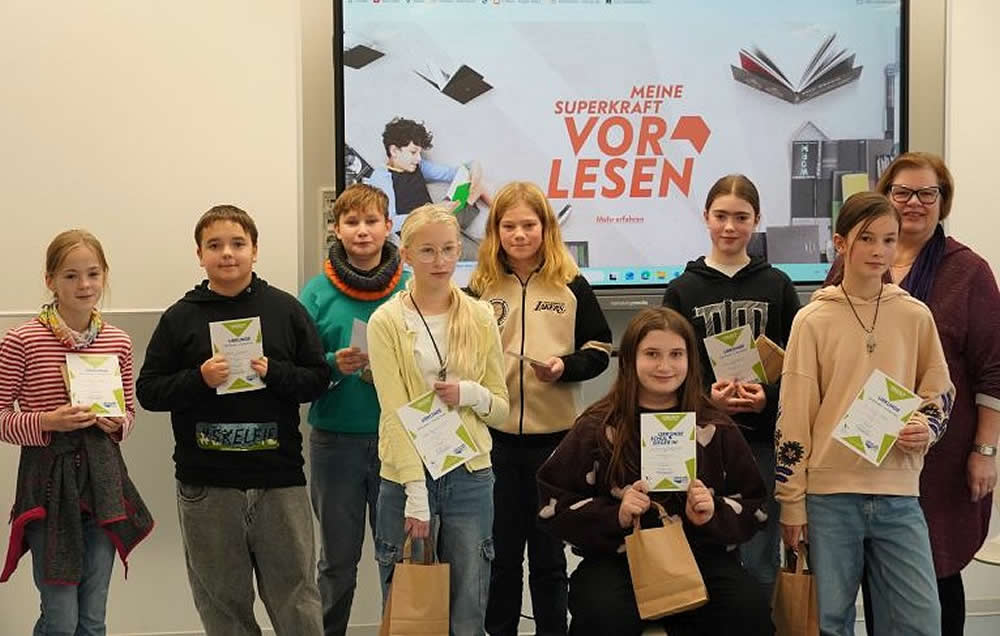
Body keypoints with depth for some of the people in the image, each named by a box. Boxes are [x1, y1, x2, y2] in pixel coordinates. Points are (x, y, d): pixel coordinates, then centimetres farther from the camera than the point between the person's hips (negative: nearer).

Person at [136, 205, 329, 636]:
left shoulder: (285, 310, 4)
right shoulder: (180, 318, 3)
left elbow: (318, 378, 4)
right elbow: (148, 390, 2)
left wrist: (275, 373, -13)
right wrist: (198, 379, -13)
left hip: (279, 477, 0)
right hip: (205, 485, 0)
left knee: (296, 598, 6)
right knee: (223, 601, 10)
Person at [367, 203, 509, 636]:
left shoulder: (480, 318, 5)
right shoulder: (387, 321, -4)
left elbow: (501, 407, 10)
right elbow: (395, 411, -10)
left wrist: (471, 394, -12)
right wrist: (416, 493, -16)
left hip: (470, 476, 2)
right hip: (406, 477, -2)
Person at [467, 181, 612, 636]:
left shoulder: (571, 285, 1)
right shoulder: (479, 288, 2)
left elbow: (599, 348, 4)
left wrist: (566, 367, -13)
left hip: (554, 436, -1)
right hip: (494, 436, 1)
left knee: (549, 551, 10)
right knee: (501, 550, 10)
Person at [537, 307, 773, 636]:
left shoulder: (716, 428, 12)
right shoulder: (597, 429, 6)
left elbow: (754, 506, 14)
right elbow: (554, 504, 4)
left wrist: (714, 516, -8)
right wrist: (615, 517, -13)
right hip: (616, 558, -2)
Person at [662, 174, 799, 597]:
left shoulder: (777, 287, 7)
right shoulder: (682, 290, 5)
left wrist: (767, 396, -14)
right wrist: (706, 396, -15)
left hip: (763, 439, 0)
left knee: (760, 563, 4)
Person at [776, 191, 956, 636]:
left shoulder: (915, 316, 4)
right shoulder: (813, 320, -3)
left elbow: (940, 392, 16)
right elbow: (792, 417, -2)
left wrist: (927, 428, -7)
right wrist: (792, 502, -3)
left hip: (899, 493, 2)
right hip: (830, 494, -2)